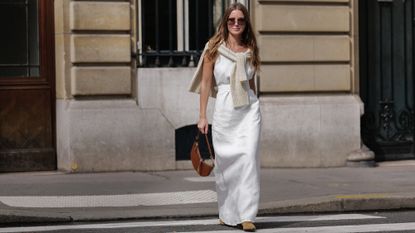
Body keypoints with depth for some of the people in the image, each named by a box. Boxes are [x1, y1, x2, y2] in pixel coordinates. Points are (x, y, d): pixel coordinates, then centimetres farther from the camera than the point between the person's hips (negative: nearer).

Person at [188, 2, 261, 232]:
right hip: (224, 110, -1)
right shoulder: (214, 49, 0)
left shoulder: (250, 50, 9)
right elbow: (205, 83, 1)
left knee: (248, 158, -11)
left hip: (249, 109, 2)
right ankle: (227, 213, 23)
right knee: (225, 162, 5)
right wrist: (202, 116, -3)